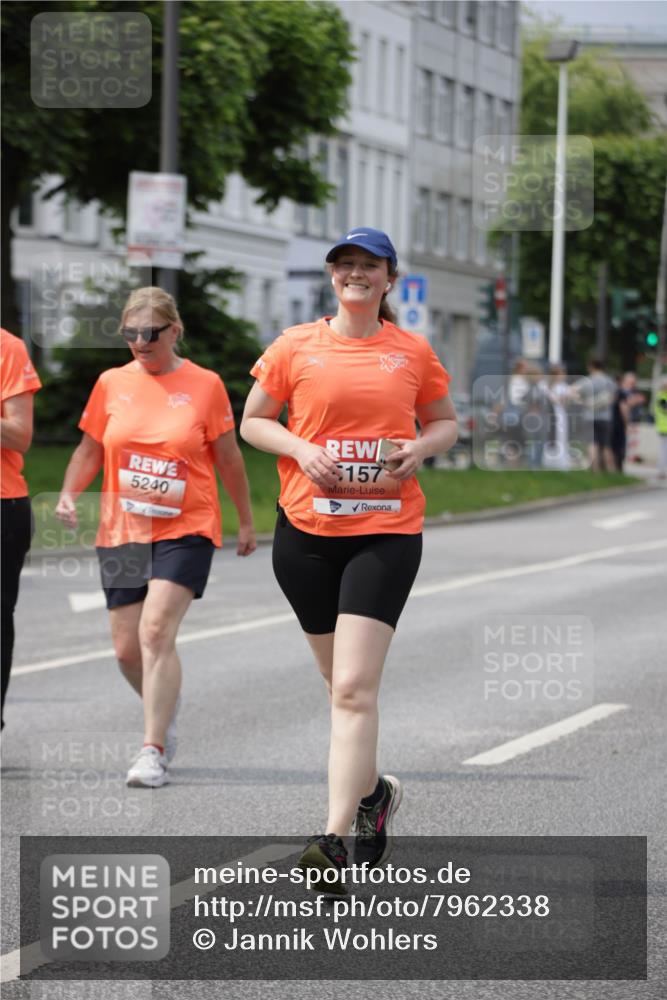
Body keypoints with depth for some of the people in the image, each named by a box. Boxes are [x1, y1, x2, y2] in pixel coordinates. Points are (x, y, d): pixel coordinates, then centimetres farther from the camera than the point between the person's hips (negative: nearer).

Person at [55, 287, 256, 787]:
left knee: (156, 630, -20)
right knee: (127, 648, 6)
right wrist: (69, 494, -5)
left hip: (186, 530, -4)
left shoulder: (205, 385, -2)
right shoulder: (111, 384, 5)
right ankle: (165, 711, 37)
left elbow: (228, 458, 6)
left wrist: (246, 522, 12)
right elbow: (90, 451, 12)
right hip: (121, 533, 4)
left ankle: (153, 751, -17)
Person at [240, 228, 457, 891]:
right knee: (340, 680, 13)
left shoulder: (413, 352, 5)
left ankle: (336, 838, -17)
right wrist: (301, 449, -8)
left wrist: (422, 446, -3)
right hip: (306, 531, 2)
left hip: (387, 531, -2)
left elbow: (445, 421, 19)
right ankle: (372, 790, 38)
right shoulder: (296, 346, 4)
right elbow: (252, 423, 10)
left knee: (354, 687, -14)